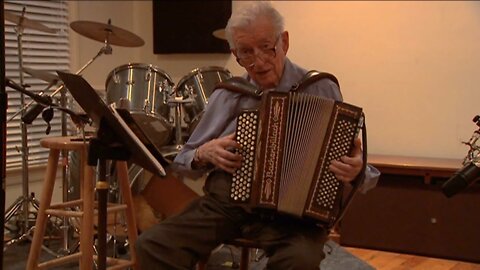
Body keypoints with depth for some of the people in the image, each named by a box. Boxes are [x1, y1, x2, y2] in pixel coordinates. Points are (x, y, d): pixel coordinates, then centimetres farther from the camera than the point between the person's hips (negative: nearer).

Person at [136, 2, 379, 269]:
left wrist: (354, 171, -20)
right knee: (153, 245, -19)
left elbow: (353, 161, 4)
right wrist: (205, 154, -4)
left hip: (291, 210, -3)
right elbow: (184, 159, 19)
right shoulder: (227, 96, 13)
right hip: (225, 200, 3)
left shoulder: (321, 91, 4)